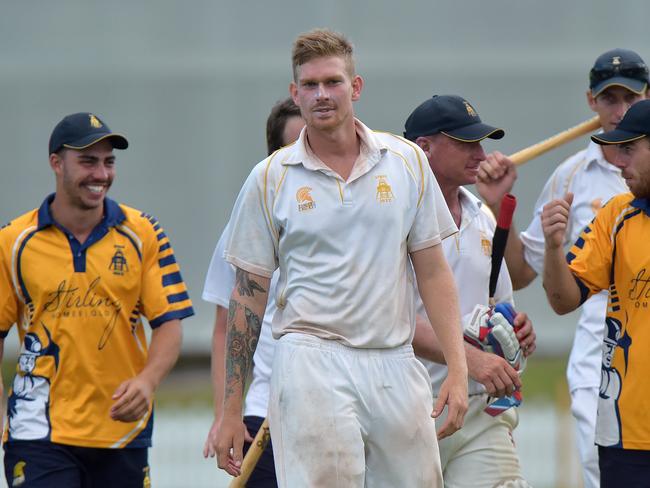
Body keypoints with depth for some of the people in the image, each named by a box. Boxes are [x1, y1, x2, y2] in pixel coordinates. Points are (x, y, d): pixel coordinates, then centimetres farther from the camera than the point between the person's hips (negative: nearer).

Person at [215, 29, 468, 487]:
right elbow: (248, 297, 7)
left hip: (394, 363, 3)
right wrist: (231, 410, 4)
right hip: (311, 362, -2)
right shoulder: (270, 179, 4)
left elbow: (434, 272, 11)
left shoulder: (408, 162, 9)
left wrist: (458, 368, 1)